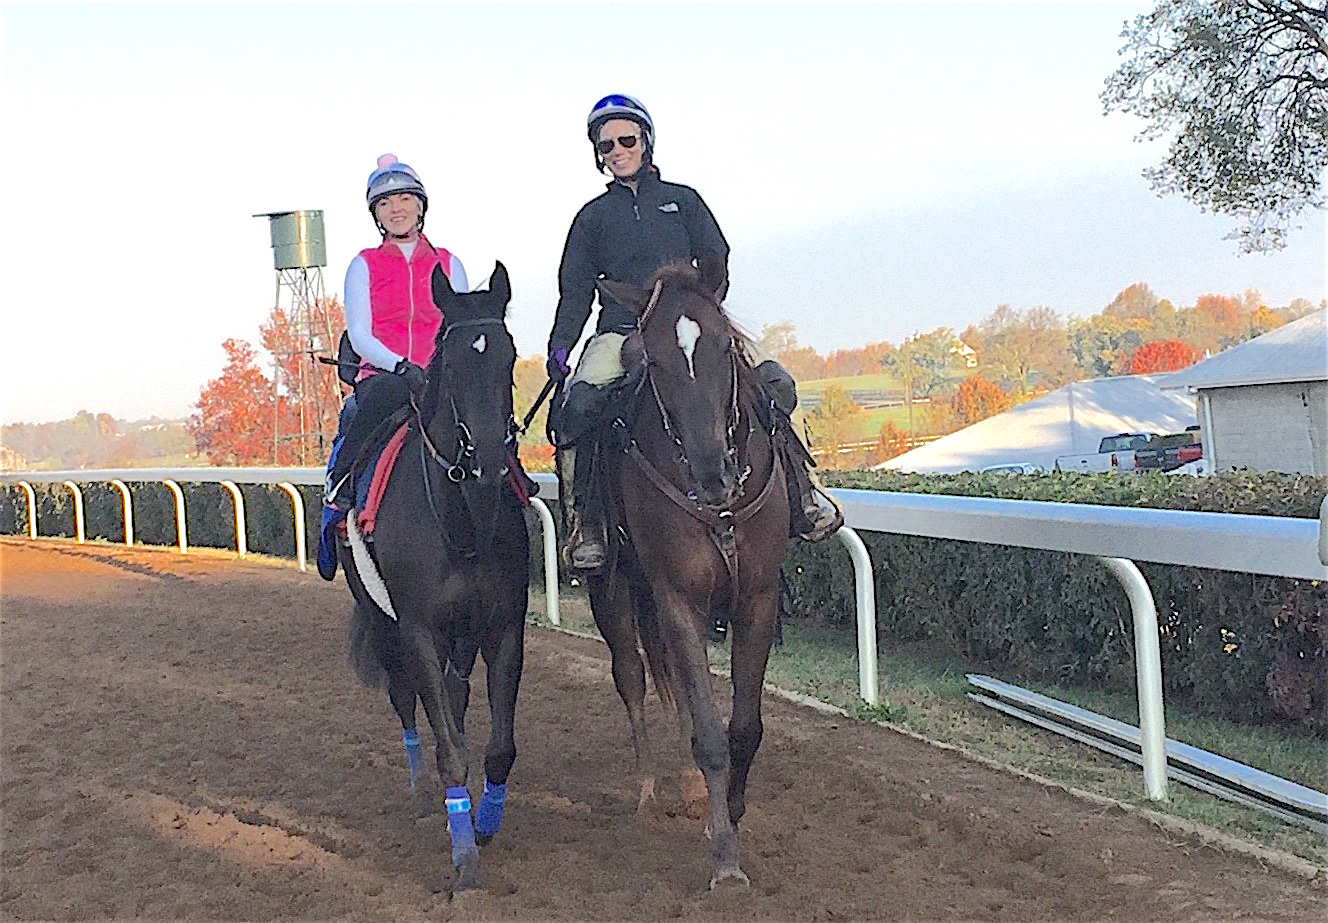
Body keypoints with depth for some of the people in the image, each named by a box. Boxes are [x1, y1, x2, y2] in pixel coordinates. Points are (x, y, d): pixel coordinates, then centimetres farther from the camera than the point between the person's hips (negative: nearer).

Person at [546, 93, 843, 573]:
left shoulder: (683, 201, 18)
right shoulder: (593, 217, 18)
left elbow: (715, 263, 9)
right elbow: (575, 291, 12)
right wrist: (559, 348, -5)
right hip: (621, 332, 0)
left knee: (775, 384, -21)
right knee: (577, 403, -31)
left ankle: (800, 494, -11)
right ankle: (584, 525, -24)